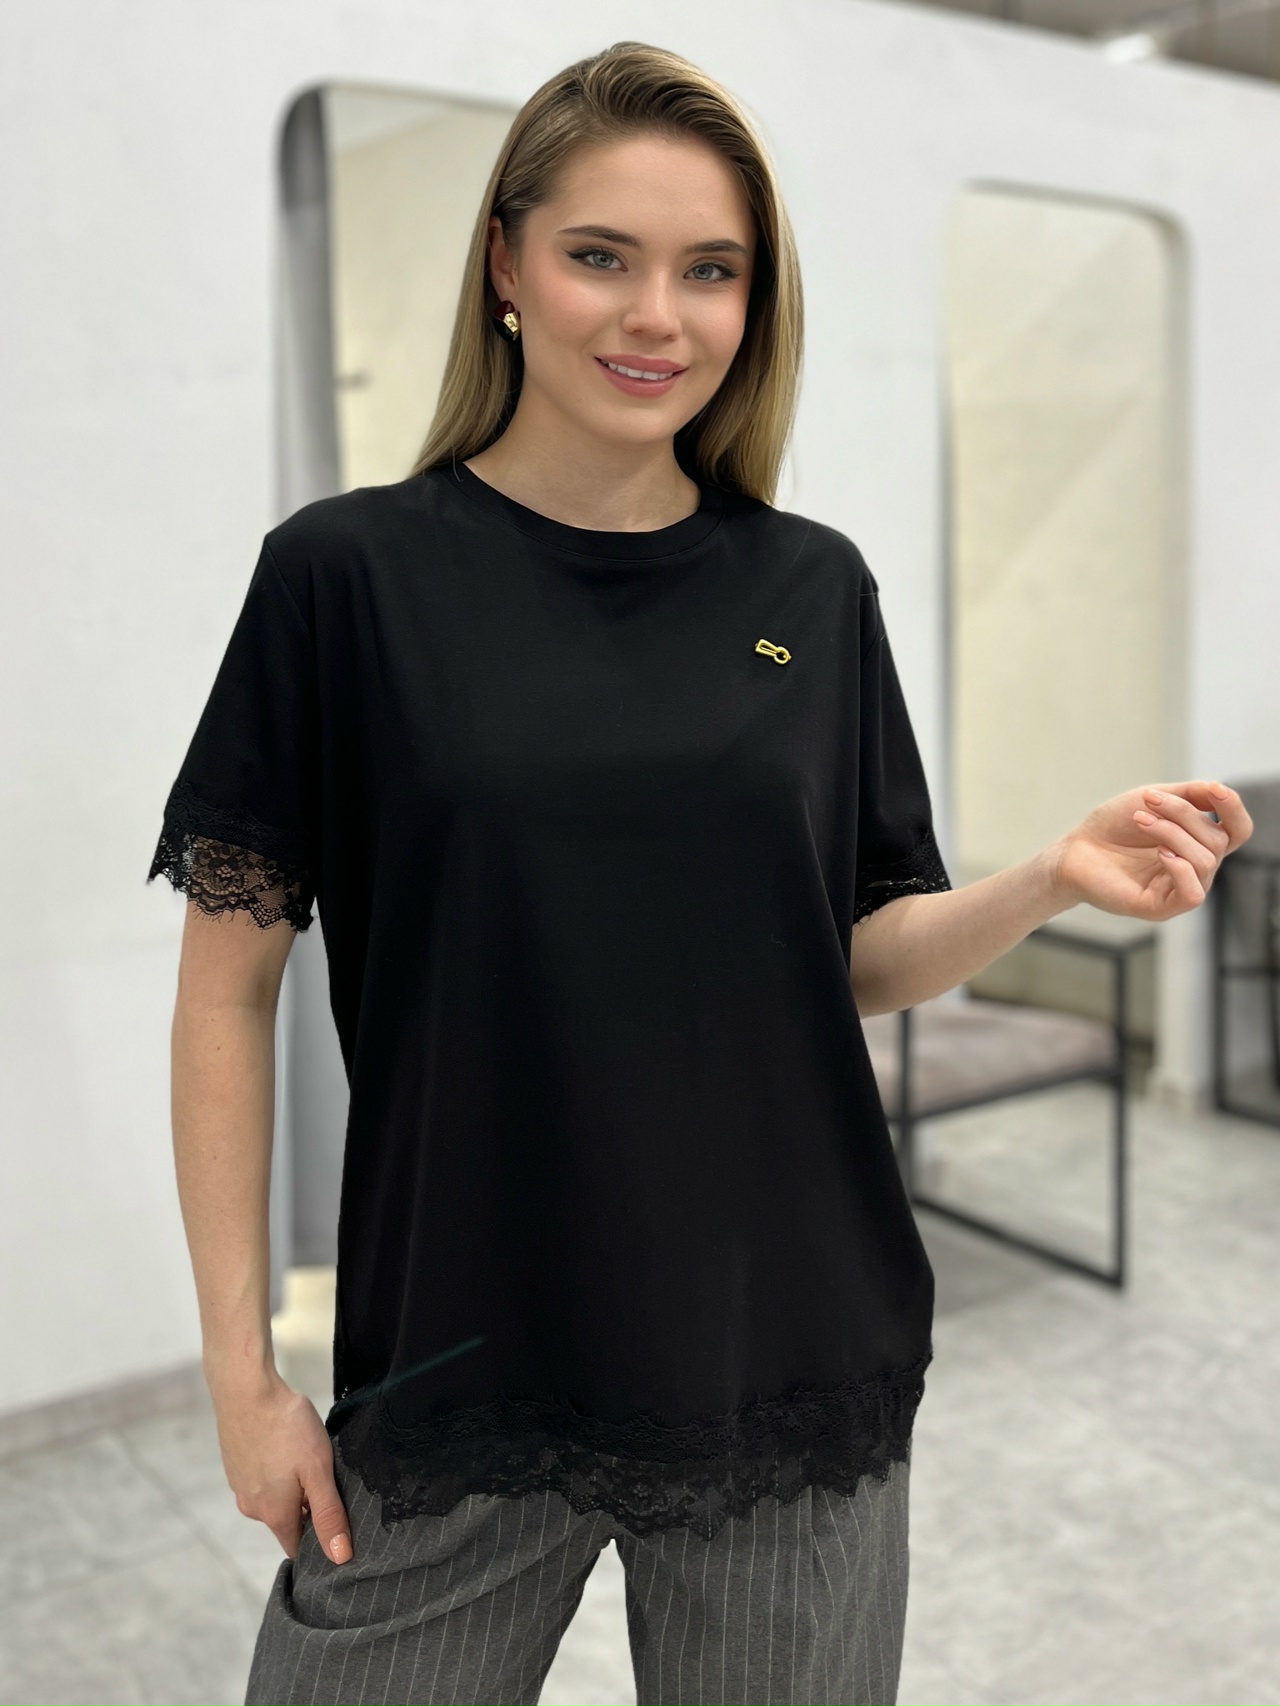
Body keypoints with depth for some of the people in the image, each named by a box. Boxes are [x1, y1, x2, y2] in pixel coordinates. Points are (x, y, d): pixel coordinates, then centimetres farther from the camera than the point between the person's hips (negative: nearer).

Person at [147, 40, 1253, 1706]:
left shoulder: (814, 588, 2)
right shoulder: (352, 572, -6)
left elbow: (863, 958, 6)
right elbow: (229, 988, -4)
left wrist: (1052, 880, -13)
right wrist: (242, 1367, -6)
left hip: (796, 1374, 3)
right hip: (460, 1377, -2)